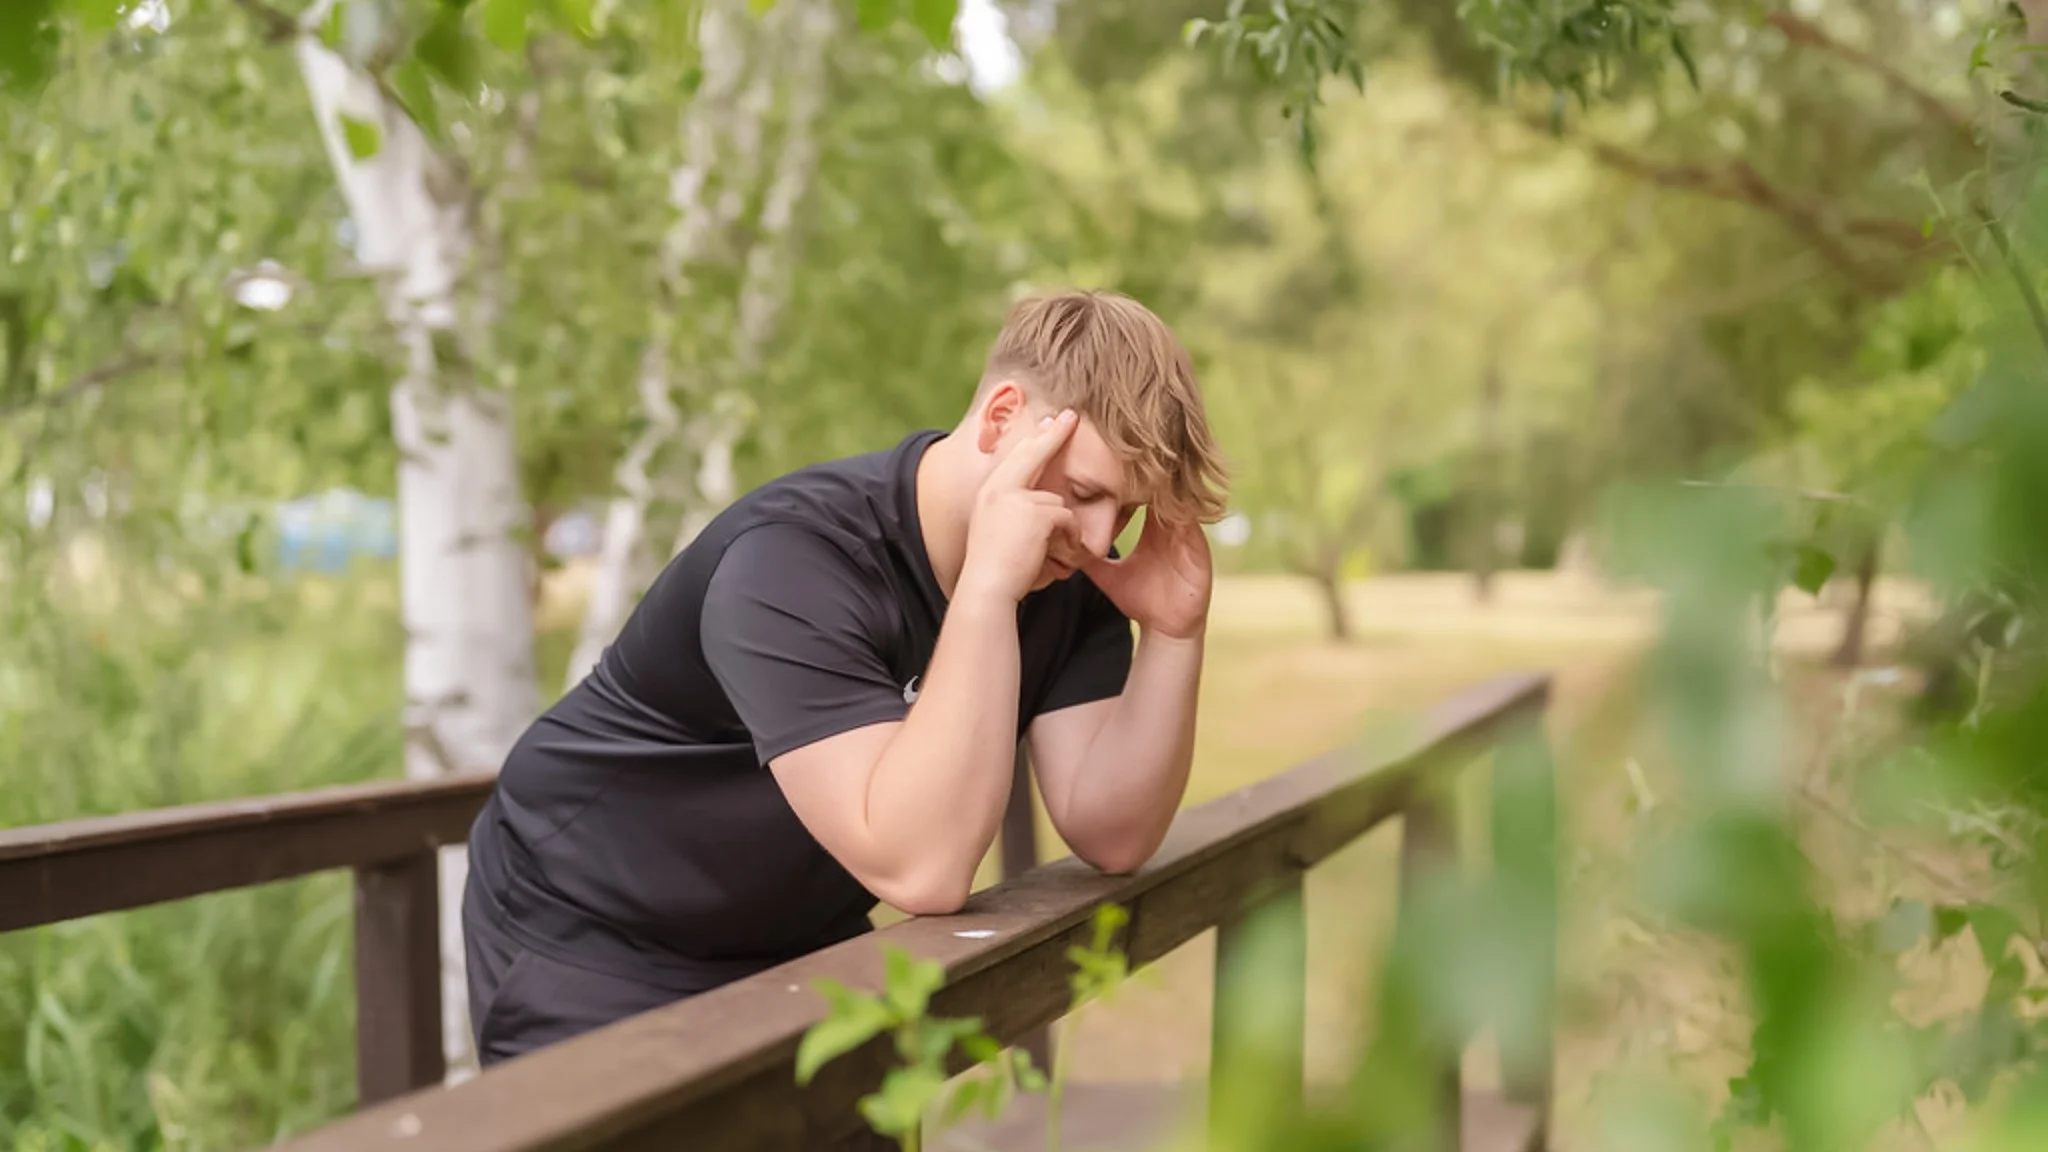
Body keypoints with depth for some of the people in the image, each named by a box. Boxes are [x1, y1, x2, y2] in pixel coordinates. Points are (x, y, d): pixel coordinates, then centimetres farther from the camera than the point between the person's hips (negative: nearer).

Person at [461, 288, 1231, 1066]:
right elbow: (921, 871, -40)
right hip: (594, 949, -6)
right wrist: (988, 582, -44)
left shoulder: (1069, 572, -9)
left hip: (796, 944, 7)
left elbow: (1110, 834, -13)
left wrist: (1174, 631, -26)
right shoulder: (795, 557, -32)